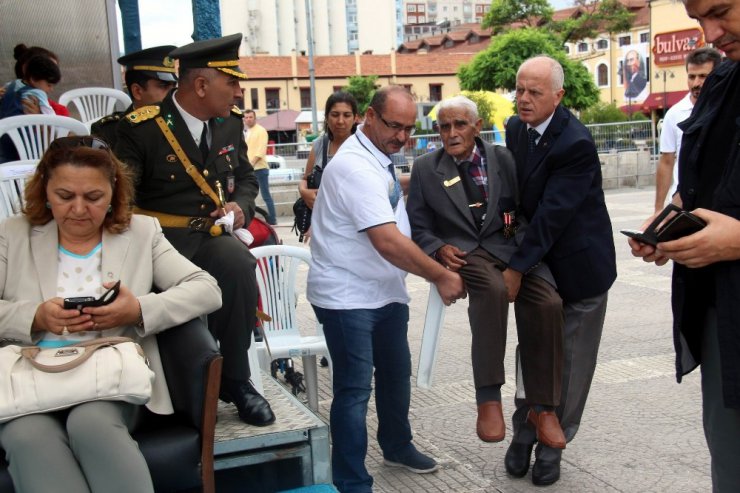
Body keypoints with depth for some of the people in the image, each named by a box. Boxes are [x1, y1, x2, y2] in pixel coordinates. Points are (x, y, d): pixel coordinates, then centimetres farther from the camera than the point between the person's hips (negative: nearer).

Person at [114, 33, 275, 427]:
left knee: (238, 263, -31)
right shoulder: (140, 129, -7)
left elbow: (245, 177, 22)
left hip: (213, 237, 4)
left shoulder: (230, 122, 10)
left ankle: (234, 379, -11)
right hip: (161, 241, -4)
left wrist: (240, 206, -1)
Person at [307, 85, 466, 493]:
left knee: (395, 373, 22)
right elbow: (387, 241, -29)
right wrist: (441, 277, -21)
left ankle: (397, 447, 44)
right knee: (355, 389, -4)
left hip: (386, 290, 10)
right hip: (347, 295, -10)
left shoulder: (380, 160, 8)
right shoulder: (355, 165, -22)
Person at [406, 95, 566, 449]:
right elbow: (418, 227, 12)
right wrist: (439, 248, -9)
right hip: (464, 252, -1)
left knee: (547, 303, -27)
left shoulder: (503, 159, 9)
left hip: (512, 246, 2)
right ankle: (488, 399, -33)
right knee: (493, 288, -37)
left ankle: (542, 407, -15)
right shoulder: (425, 168, 9)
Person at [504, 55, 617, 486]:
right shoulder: (516, 128, 0)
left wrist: (518, 267, -25)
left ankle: (553, 443, 21)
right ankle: (524, 434, 27)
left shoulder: (576, 143, -25)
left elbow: (553, 213, -27)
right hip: (538, 261, 6)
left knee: (571, 361, 7)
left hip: (579, 265, -6)